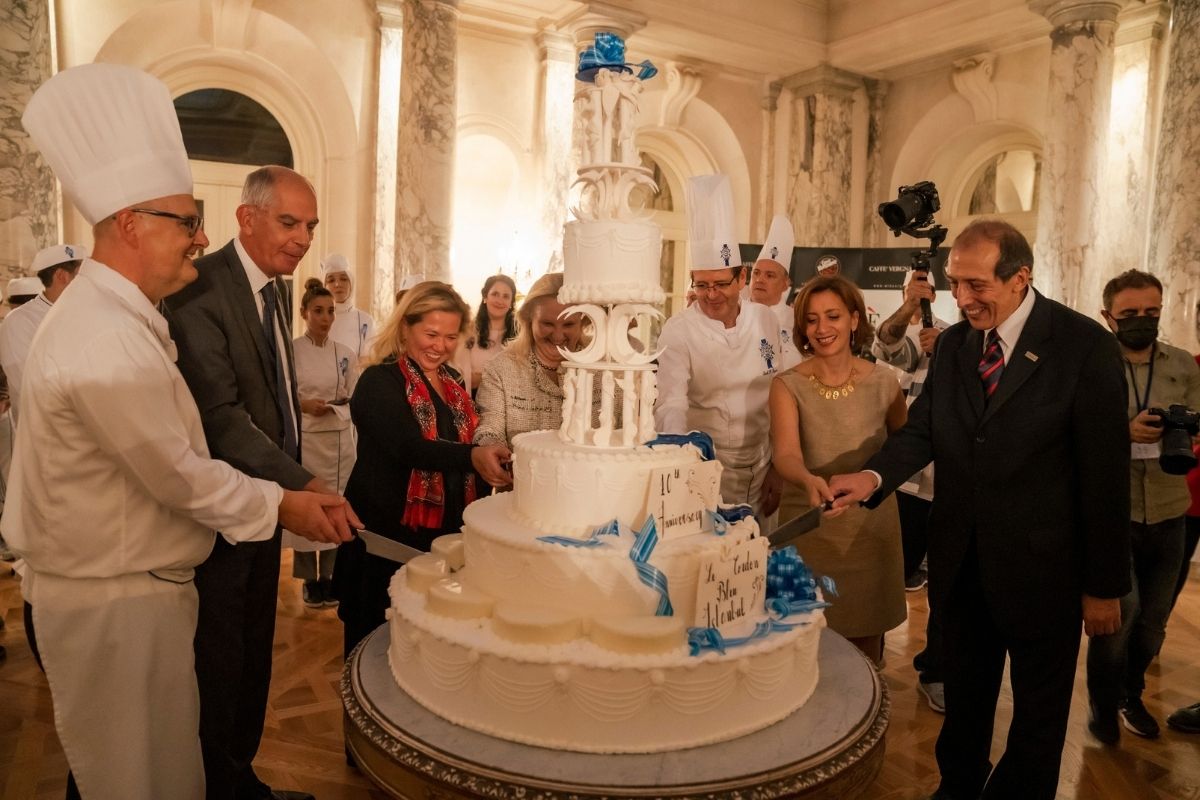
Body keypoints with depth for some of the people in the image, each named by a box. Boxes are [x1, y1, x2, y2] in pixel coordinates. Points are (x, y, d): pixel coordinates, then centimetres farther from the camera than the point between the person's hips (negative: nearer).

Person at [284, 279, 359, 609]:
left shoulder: (346, 355, 6)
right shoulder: (290, 351, -4)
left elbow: (354, 400, 7)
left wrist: (334, 407, -12)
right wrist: (302, 405, -18)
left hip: (338, 441, 3)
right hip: (301, 438, -3)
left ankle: (329, 575, 21)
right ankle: (309, 578, 18)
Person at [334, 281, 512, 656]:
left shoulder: (453, 381, 10)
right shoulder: (380, 381, -13)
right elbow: (409, 446, -28)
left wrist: (493, 466, 4)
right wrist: (472, 456, -42)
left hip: (446, 533, 6)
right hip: (389, 537, -6)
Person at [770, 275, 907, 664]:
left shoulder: (883, 382, -3)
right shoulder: (787, 385, -9)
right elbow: (785, 454, -23)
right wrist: (809, 480, -43)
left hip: (871, 525, 2)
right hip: (807, 526, -1)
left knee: (865, 640, 13)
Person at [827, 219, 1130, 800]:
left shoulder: (1084, 347, -13)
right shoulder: (952, 344, 2)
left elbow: (1105, 471, -12)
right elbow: (922, 430, -1)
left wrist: (1105, 584, -9)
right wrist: (873, 476, -22)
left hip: (1041, 567, -4)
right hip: (962, 561, 4)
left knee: (1038, 711, 16)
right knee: (965, 697, 21)